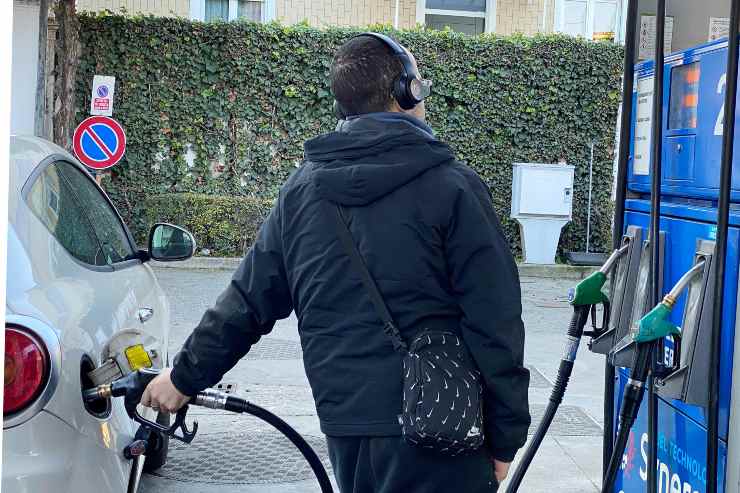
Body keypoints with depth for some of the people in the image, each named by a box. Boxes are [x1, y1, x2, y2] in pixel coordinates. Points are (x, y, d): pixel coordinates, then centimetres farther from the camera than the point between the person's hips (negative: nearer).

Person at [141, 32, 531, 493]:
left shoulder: (302, 187, 5)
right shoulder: (453, 186, -10)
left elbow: (249, 298, 10)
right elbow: (494, 323, -12)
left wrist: (186, 375, 23)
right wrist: (506, 438, -3)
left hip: (343, 425, 6)